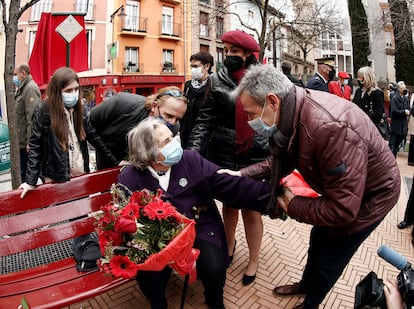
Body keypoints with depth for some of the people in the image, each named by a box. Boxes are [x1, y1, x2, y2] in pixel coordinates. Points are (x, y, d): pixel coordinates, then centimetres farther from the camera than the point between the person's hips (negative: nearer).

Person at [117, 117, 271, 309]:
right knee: (148, 274, -23)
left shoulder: (191, 159, -7)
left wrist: (270, 195, -22)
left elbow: (230, 185, -12)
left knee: (214, 268, -21)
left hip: (199, 228, 1)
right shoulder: (129, 179, -9)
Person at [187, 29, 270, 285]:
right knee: (229, 205, 17)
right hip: (224, 156, 1)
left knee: (251, 209, 8)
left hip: (256, 158, -1)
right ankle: (229, 247, 44)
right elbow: (206, 120, -3)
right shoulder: (218, 81, -1)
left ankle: (254, 260, 32)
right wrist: (193, 152, -14)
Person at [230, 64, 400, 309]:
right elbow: (282, 160, -4)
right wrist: (242, 174, -13)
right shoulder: (293, 111, -16)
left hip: (370, 196, -7)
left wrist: (292, 206, -24)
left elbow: (342, 210, -37)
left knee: (328, 259, 11)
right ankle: (305, 285, 53)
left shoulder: (331, 128, -43)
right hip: (340, 187, 7)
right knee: (319, 239, 25)